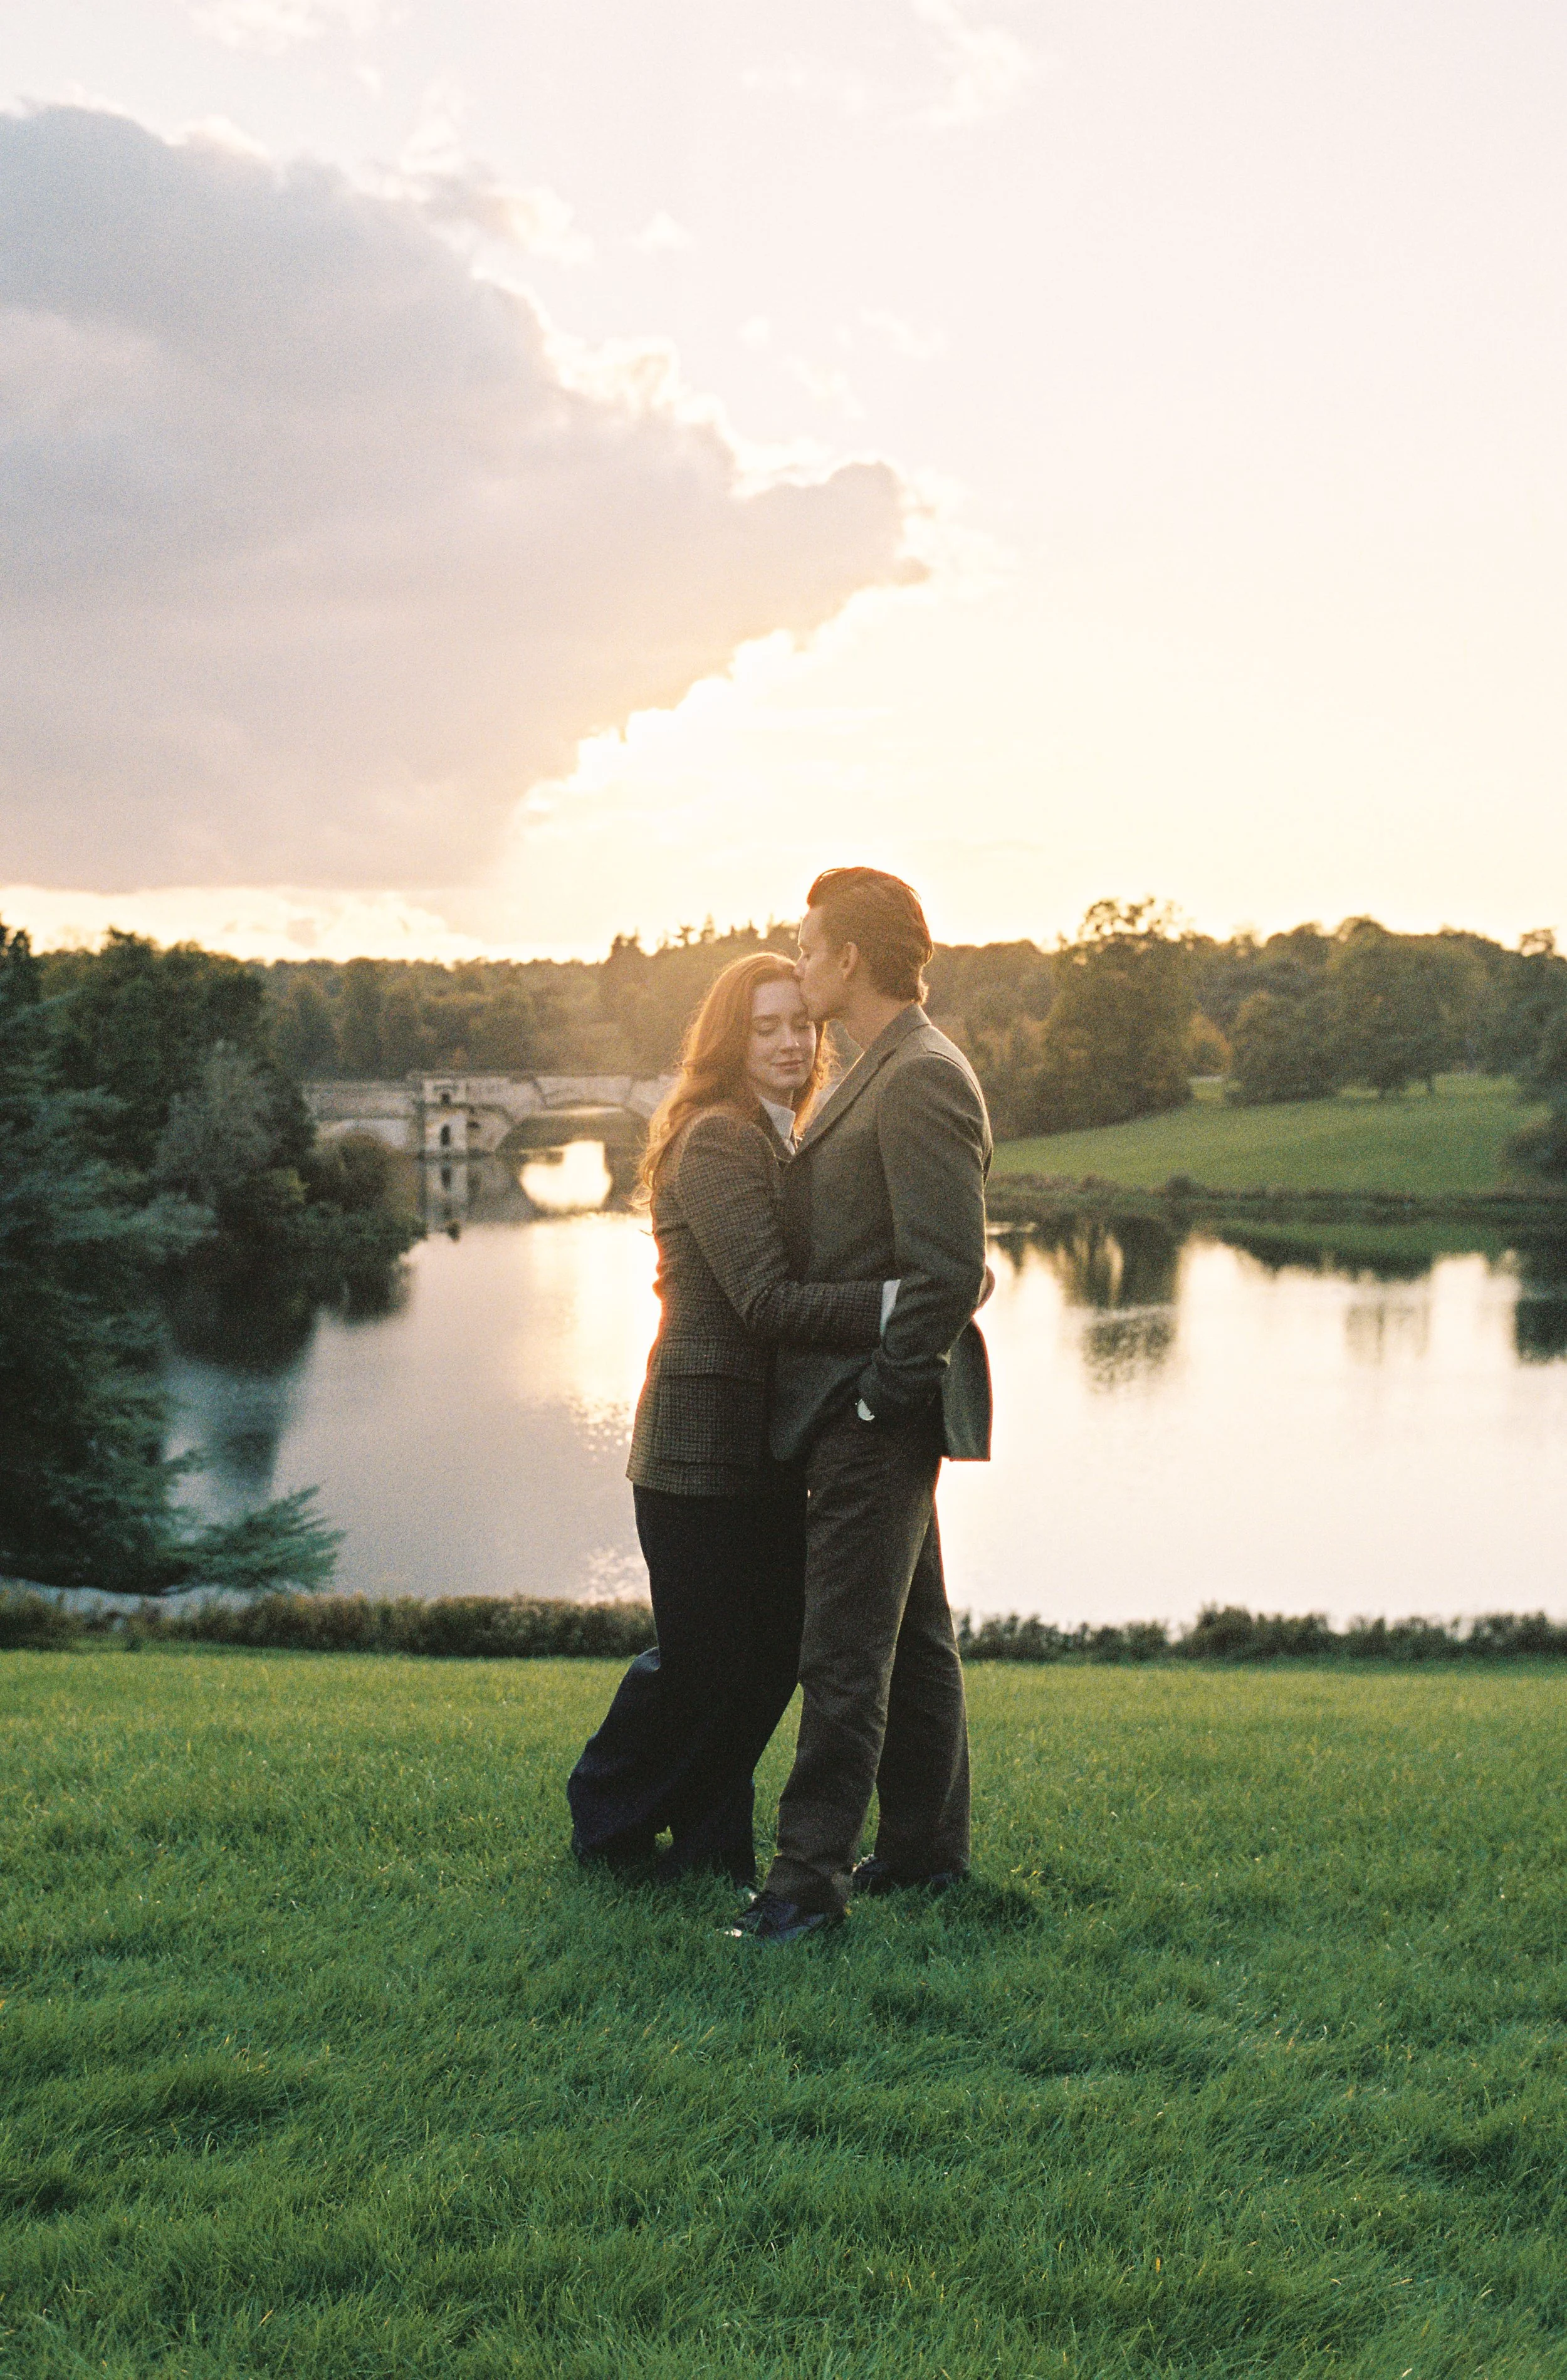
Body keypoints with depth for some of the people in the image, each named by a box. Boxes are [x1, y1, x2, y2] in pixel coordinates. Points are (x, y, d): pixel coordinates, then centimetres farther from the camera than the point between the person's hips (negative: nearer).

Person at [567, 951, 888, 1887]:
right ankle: (609, 1825, 24)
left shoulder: (777, 1141, 17)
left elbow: (800, 1288, 12)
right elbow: (765, 1300, -24)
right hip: (706, 1444, -9)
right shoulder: (715, 1142, -14)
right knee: (704, 1663, 1)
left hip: (765, 1442, 9)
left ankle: (711, 1845, 27)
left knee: (772, 1651, 12)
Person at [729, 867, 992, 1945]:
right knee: (912, 1633, 17)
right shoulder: (886, 1073, 16)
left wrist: (877, 1397, -18)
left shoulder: (925, 1080, -17)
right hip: (870, 1404, 11)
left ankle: (810, 1875, 1)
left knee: (846, 1651, -5)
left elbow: (950, 1271, -23)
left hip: (879, 1412, -11)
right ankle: (928, 1846, 27)